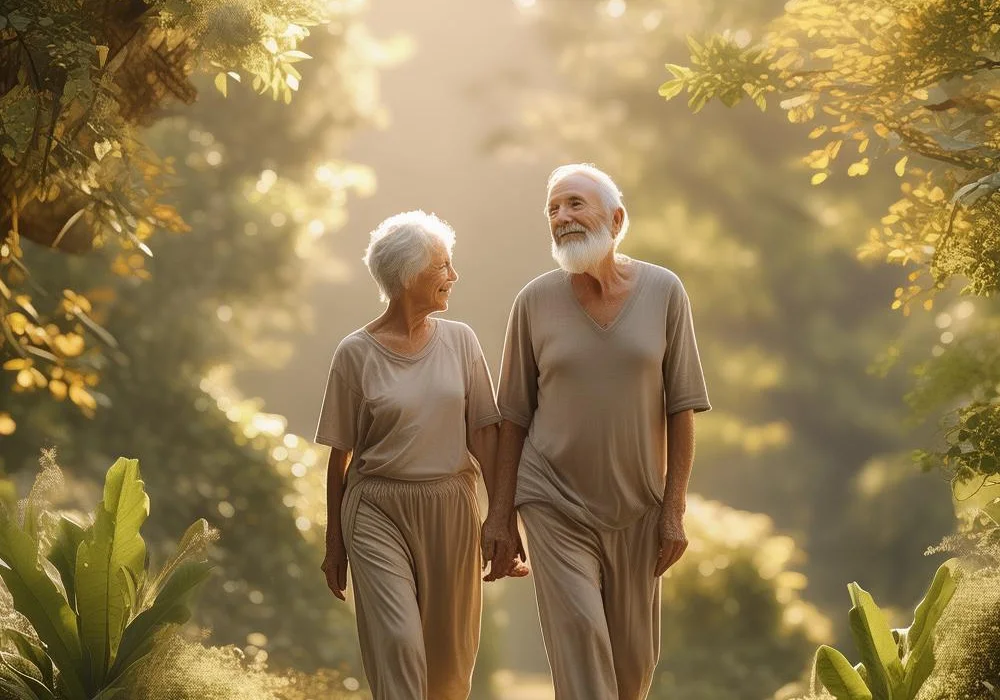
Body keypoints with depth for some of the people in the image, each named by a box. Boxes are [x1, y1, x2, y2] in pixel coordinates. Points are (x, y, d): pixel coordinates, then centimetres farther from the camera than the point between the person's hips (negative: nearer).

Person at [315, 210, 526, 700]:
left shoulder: (459, 341, 3)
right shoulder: (356, 354, -5)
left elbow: (484, 436, 3)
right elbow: (340, 456, 2)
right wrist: (334, 544, 6)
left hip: (449, 509, 3)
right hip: (378, 512, -3)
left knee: (449, 656, 8)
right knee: (398, 643, -15)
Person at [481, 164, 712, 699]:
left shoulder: (664, 293, -3)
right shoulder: (535, 301, -2)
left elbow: (681, 409, -1)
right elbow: (513, 417, 3)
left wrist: (675, 510, -5)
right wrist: (499, 514, 1)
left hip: (637, 508, 1)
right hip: (555, 506, -1)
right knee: (579, 644, -13)